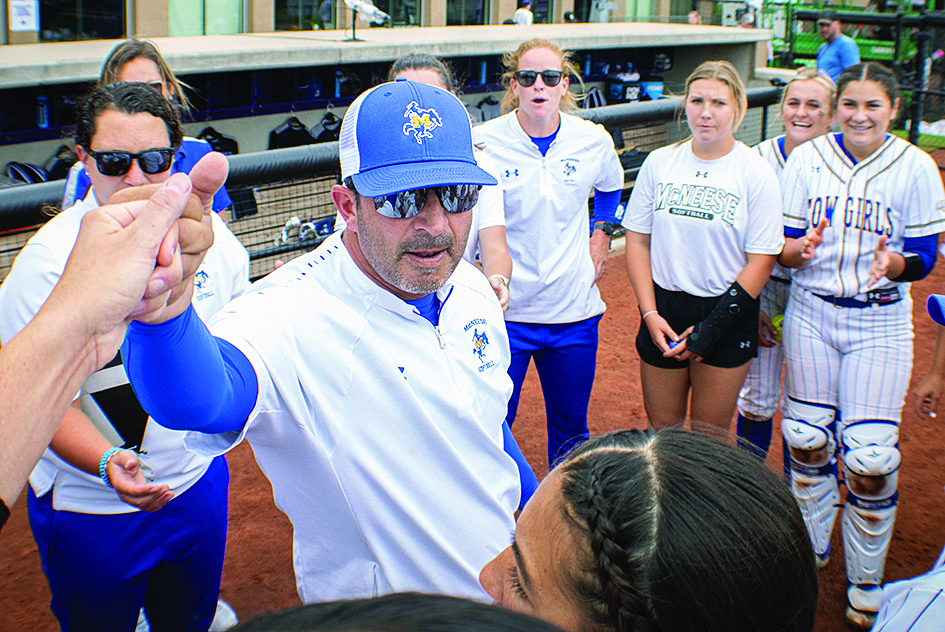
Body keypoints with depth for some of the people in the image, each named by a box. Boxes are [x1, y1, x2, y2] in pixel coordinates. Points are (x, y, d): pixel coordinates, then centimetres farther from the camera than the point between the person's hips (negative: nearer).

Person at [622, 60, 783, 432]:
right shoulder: (659, 162, 1)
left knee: (710, 435, 8)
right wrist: (650, 313, -7)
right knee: (661, 429, 11)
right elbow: (637, 241, 3)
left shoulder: (756, 173, -6)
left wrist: (710, 329, -12)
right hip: (663, 307, 2)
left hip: (727, 313, -2)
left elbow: (761, 261, -8)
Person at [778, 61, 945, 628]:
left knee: (870, 454, -4)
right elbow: (782, 245, 0)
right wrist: (801, 248, -23)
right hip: (811, 311, 2)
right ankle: (811, 544, 36)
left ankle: (866, 576, 18)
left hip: (880, 321, -2)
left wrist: (893, 262, -26)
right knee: (807, 437, 11)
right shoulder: (808, 159, -1)